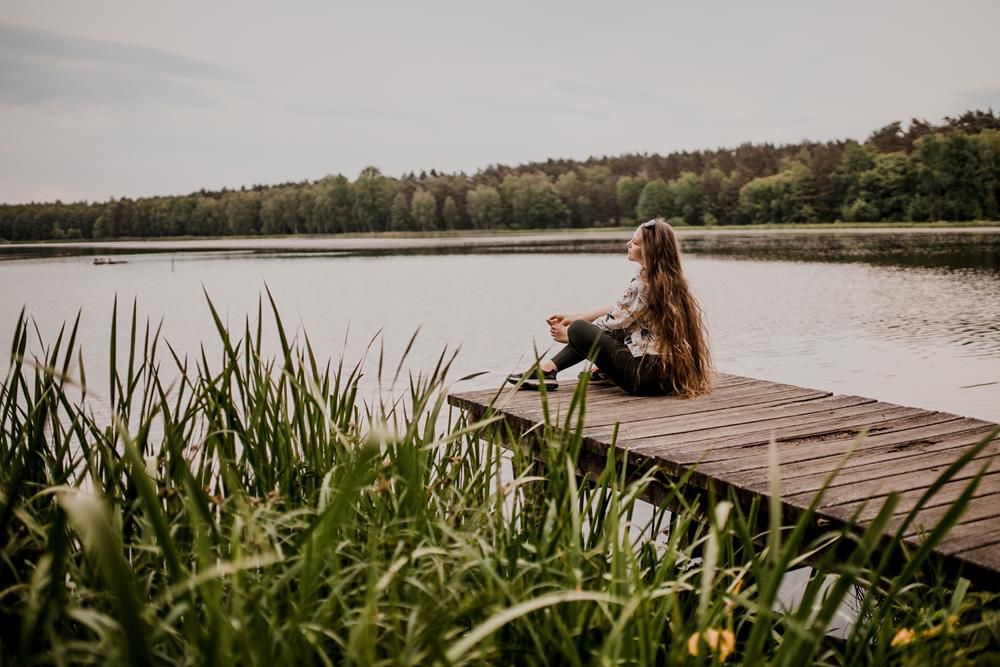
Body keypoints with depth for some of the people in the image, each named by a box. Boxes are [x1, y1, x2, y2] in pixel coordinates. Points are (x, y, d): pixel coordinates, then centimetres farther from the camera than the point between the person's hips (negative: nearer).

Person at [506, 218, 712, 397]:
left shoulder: (644, 283, -16)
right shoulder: (668, 279, 11)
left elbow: (614, 320, -7)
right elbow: (617, 309, 17)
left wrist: (570, 333, 8)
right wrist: (571, 318, 17)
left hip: (648, 373, -10)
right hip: (671, 372, 10)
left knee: (579, 329, -7)